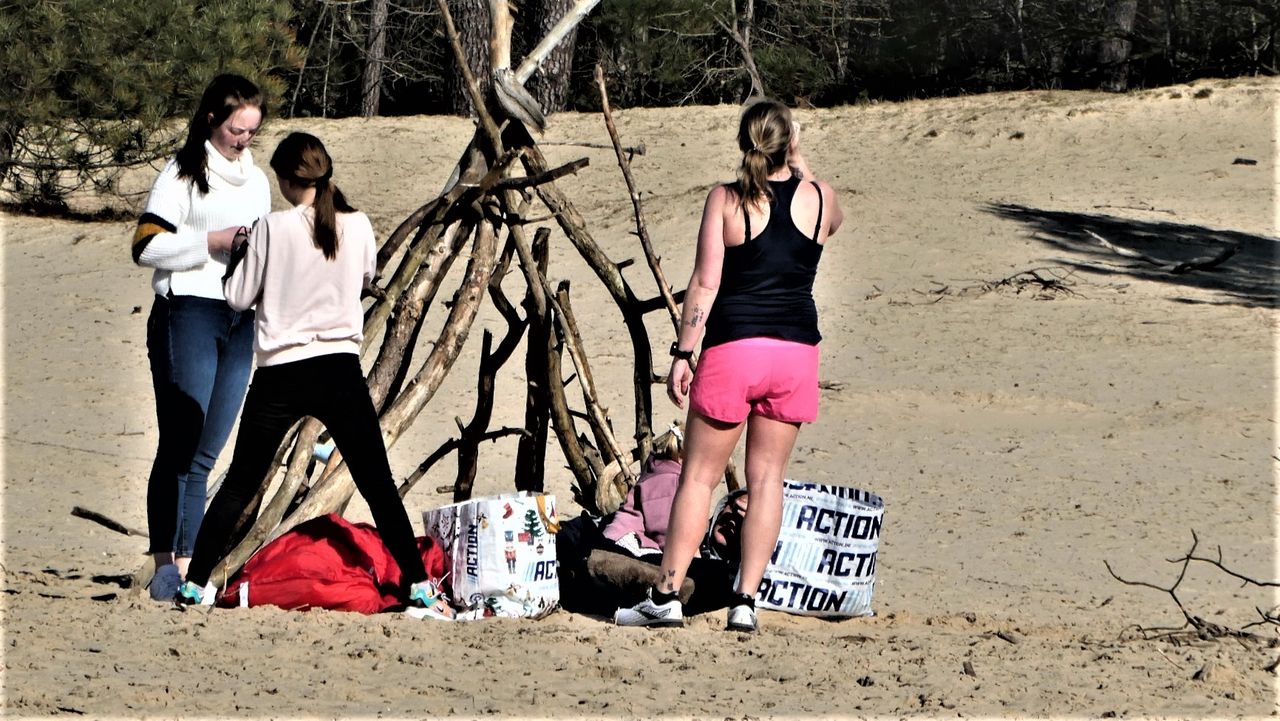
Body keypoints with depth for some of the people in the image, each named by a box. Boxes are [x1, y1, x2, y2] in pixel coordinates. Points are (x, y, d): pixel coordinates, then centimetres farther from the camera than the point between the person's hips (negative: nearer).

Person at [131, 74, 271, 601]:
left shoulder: (257, 180, 19)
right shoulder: (183, 173, -1)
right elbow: (146, 246, -8)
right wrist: (213, 242, -15)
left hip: (239, 322, 6)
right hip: (188, 314, -6)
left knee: (205, 455, 6)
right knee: (179, 446, -10)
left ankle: (187, 565, 6)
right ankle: (164, 563, -10)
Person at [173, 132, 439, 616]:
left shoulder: (273, 229, -9)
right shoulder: (358, 227, -1)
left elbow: (239, 297, -1)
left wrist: (241, 252, 16)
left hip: (281, 373, -1)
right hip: (341, 370, 2)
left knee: (240, 484, 9)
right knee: (377, 483, 8)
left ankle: (196, 583, 7)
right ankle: (417, 583, 5)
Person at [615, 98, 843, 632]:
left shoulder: (725, 200, -5)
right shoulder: (818, 198, 2)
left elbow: (705, 282, -8)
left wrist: (682, 352, -4)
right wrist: (802, 168, 31)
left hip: (733, 348, -2)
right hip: (796, 349, 2)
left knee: (699, 475, 4)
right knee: (766, 477, 8)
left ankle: (666, 595, 3)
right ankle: (746, 600, 3)